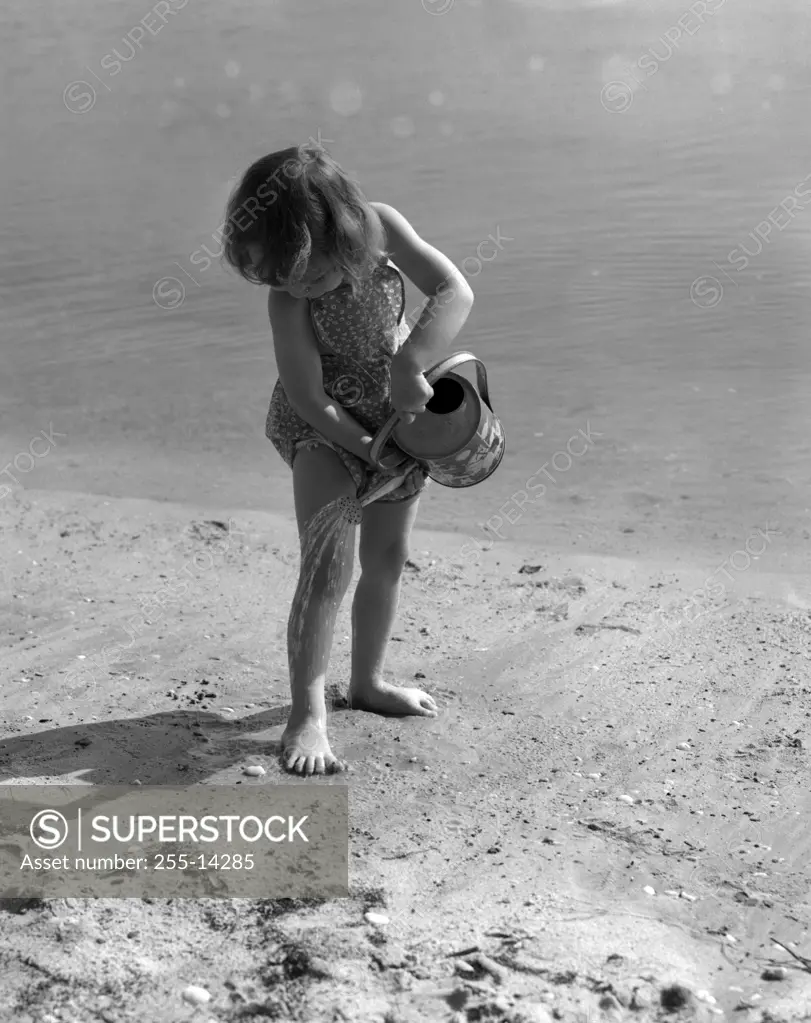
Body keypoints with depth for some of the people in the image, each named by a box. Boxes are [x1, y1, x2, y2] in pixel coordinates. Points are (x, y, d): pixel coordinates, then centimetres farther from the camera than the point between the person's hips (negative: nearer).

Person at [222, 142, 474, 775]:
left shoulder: (381, 226, -20)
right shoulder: (288, 300, -26)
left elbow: (456, 291, -26)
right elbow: (308, 397, -23)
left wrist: (409, 366, -38)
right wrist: (371, 450, -23)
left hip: (400, 410, 5)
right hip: (324, 424, -4)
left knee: (388, 559, 12)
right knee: (329, 567, -17)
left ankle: (368, 683, 30)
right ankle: (308, 715, -10)